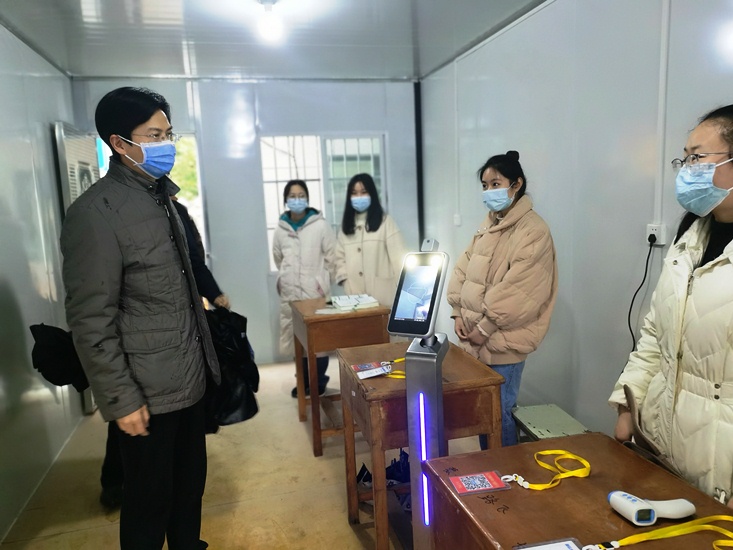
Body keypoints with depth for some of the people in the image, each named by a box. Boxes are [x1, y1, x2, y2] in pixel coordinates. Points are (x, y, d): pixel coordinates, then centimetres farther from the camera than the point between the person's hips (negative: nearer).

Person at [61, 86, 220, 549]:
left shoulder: (161, 196, 10)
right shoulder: (95, 212, -17)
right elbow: (91, 321, -18)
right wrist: (121, 399, -17)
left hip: (189, 377, 8)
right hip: (148, 390, -7)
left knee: (191, 482, 20)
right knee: (150, 497, 11)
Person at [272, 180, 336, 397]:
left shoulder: (320, 225, -6)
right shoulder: (281, 228, 5)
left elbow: (331, 256, -2)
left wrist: (321, 280, -2)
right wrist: (285, 277, 14)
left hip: (316, 293, -4)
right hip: (290, 293, 4)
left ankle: (319, 381, 20)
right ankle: (305, 381, 27)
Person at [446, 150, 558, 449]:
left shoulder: (533, 230, -14)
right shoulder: (488, 225, 12)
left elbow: (517, 291, -20)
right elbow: (463, 270, 11)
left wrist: (485, 328, -16)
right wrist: (458, 314, 0)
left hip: (502, 341, -7)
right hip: (475, 338, 7)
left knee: (499, 413, 4)